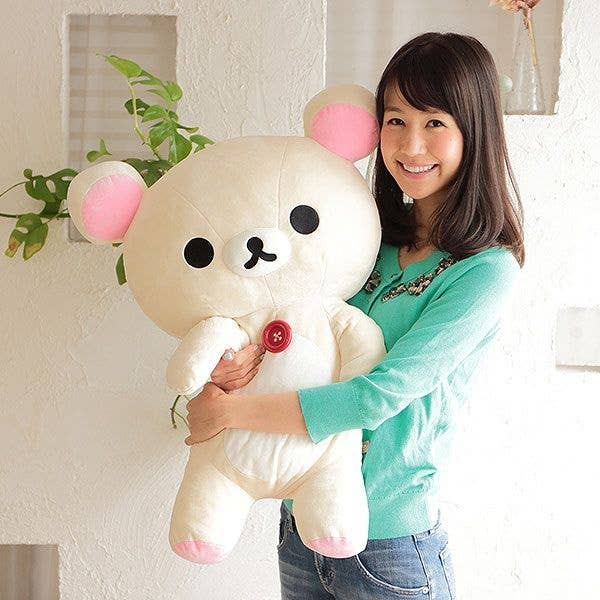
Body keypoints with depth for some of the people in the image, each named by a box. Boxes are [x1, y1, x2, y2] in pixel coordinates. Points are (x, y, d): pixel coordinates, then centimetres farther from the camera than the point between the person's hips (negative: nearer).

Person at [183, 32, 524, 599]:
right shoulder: (372, 238, 3)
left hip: (389, 547, -5)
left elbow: (381, 395, -22)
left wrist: (228, 410, -19)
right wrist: (251, 349, -18)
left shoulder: (486, 270, -15)